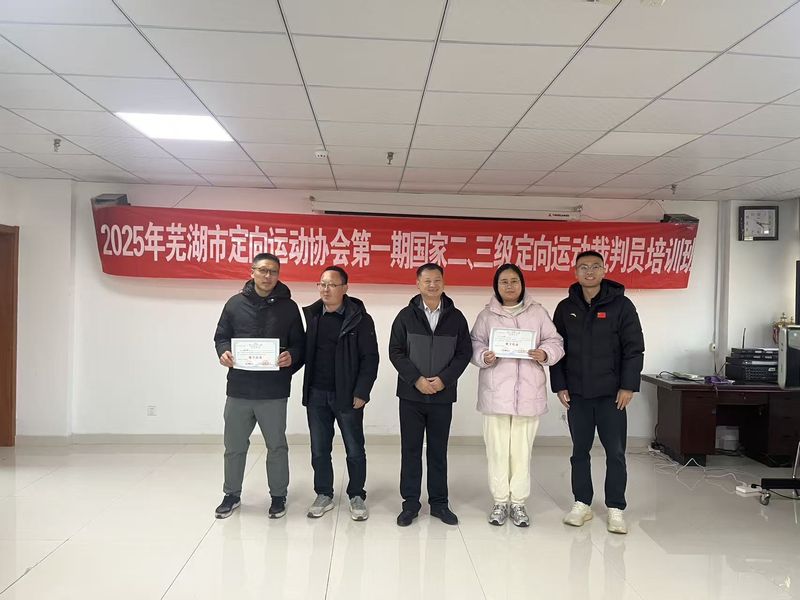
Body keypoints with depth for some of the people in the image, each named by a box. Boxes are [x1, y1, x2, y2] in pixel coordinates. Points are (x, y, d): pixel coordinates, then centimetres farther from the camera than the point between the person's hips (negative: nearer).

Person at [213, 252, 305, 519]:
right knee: (234, 446, 13)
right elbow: (221, 336, 10)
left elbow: (299, 343, 5)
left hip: (274, 392, -1)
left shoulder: (288, 307, 2)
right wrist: (223, 353, -11)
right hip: (239, 389, 1)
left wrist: (291, 356, -16)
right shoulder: (235, 303, 4)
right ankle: (232, 494, 32)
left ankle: (278, 496, 27)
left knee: (277, 446, 10)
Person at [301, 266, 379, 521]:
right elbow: (305, 351, 8)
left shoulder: (360, 319, -7)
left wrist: (361, 393, -13)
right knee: (319, 449, 13)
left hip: (347, 395, -4)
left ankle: (357, 496, 24)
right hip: (316, 394, 4)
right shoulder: (311, 315, 5)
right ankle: (324, 495, 28)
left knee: (355, 450, 8)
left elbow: (370, 358, -8)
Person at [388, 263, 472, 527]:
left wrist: (444, 379, -11)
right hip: (411, 394, -1)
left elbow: (464, 353, 2)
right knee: (411, 450, 6)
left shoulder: (456, 317, 3)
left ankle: (439, 502, 21)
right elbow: (396, 351, -3)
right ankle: (410, 502, 17)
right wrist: (416, 379, -13)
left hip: (442, 396, 1)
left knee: (438, 451, 10)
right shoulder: (406, 315, 0)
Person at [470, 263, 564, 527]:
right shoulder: (486, 315, 6)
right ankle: (500, 501, 20)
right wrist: (484, 357, -17)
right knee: (497, 448, 5)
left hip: (528, 392, 0)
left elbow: (555, 342, 5)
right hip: (495, 392, 0)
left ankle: (519, 503, 20)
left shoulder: (538, 312, 7)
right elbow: (475, 344, 4)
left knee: (522, 449, 6)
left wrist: (545, 354, -16)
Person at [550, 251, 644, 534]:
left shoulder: (621, 305, -2)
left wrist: (628, 386, -9)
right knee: (580, 451, 10)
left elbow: (634, 349, -4)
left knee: (615, 452, 3)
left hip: (611, 393, -2)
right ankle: (582, 504, 22)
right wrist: (559, 386, 1)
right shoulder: (565, 308, 5)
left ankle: (616, 509, 15)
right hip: (576, 394, 3)